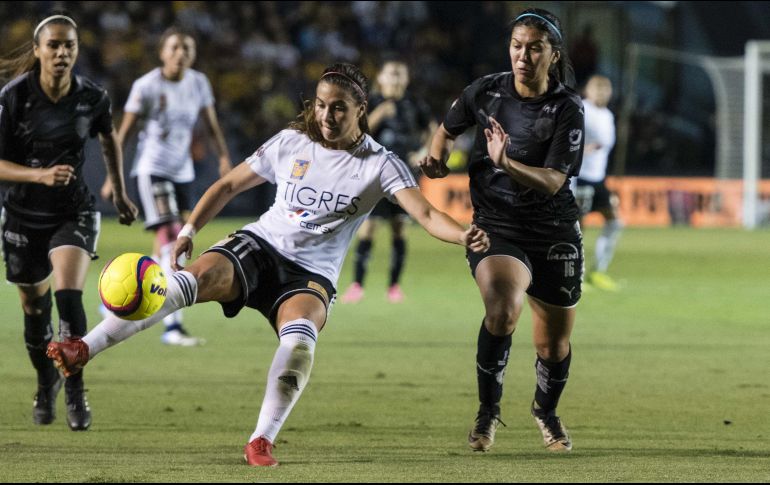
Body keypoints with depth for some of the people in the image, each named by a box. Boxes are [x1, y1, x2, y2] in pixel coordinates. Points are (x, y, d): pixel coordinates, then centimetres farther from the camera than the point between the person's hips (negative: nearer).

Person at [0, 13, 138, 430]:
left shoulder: (92, 97, -10)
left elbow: (109, 138, 14)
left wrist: (119, 192, 18)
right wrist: (41, 175, -30)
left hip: (74, 212, 0)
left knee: (68, 293, -22)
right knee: (34, 306, 11)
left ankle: (76, 392, -11)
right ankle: (46, 384, 38)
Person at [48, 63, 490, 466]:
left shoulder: (380, 164, -3)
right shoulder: (291, 143, 6)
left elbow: (424, 212, -16)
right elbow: (228, 186, 14)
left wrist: (464, 236, -36)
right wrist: (190, 229, 2)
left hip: (312, 275, -1)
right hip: (259, 247, 2)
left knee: (299, 338, -35)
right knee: (195, 279, -28)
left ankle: (262, 441, -26)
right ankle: (83, 350, -31)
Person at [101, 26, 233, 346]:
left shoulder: (198, 83, 4)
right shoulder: (146, 86, -9)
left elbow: (211, 125, 11)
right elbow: (124, 131, -4)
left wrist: (224, 157, -5)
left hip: (182, 172, 6)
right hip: (152, 168, -6)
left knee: (176, 246, 9)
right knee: (169, 239, -18)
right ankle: (172, 327, -23)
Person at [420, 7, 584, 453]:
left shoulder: (568, 109, -11)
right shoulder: (486, 91, -4)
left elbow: (552, 181, -19)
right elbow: (448, 130, 17)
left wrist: (507, 163, -34)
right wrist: (437, 159, -3)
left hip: (555, 233, 1)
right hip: (495, 228, -1)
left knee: (554, 345, 11)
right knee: (503, 308, -31)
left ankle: (547, 411, 45)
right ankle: (488, 411, -14)